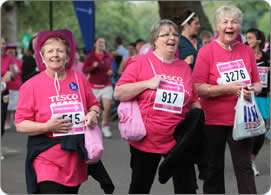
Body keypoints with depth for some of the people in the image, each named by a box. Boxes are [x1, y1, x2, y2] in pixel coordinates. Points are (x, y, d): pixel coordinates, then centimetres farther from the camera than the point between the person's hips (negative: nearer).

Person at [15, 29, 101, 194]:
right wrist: (47, 126, -19)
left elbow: (93, 105, 19)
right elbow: (20, 124, -5)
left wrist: (93, 114, -4)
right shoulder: (31, 86, -6)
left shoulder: (79, 79, 5)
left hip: (76, 161, 4)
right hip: (47, 163, -4)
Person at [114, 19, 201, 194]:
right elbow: (118, 94, -10)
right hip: (146, 140, -3)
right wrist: (147, 84, -19)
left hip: (179, 140, 3)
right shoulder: (141, 62, -5)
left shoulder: (185, 67, 6)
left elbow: (194, 101, 14)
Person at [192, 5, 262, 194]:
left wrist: (252, 90, -11)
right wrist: (229, 88, -20)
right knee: (214, 168, 12)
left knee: (244, 166, -2)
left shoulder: (247, 51, 4)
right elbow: (198, 88, -13)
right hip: (214, 120, -2)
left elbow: (258, 83, 12)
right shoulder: (206, 51, -7)